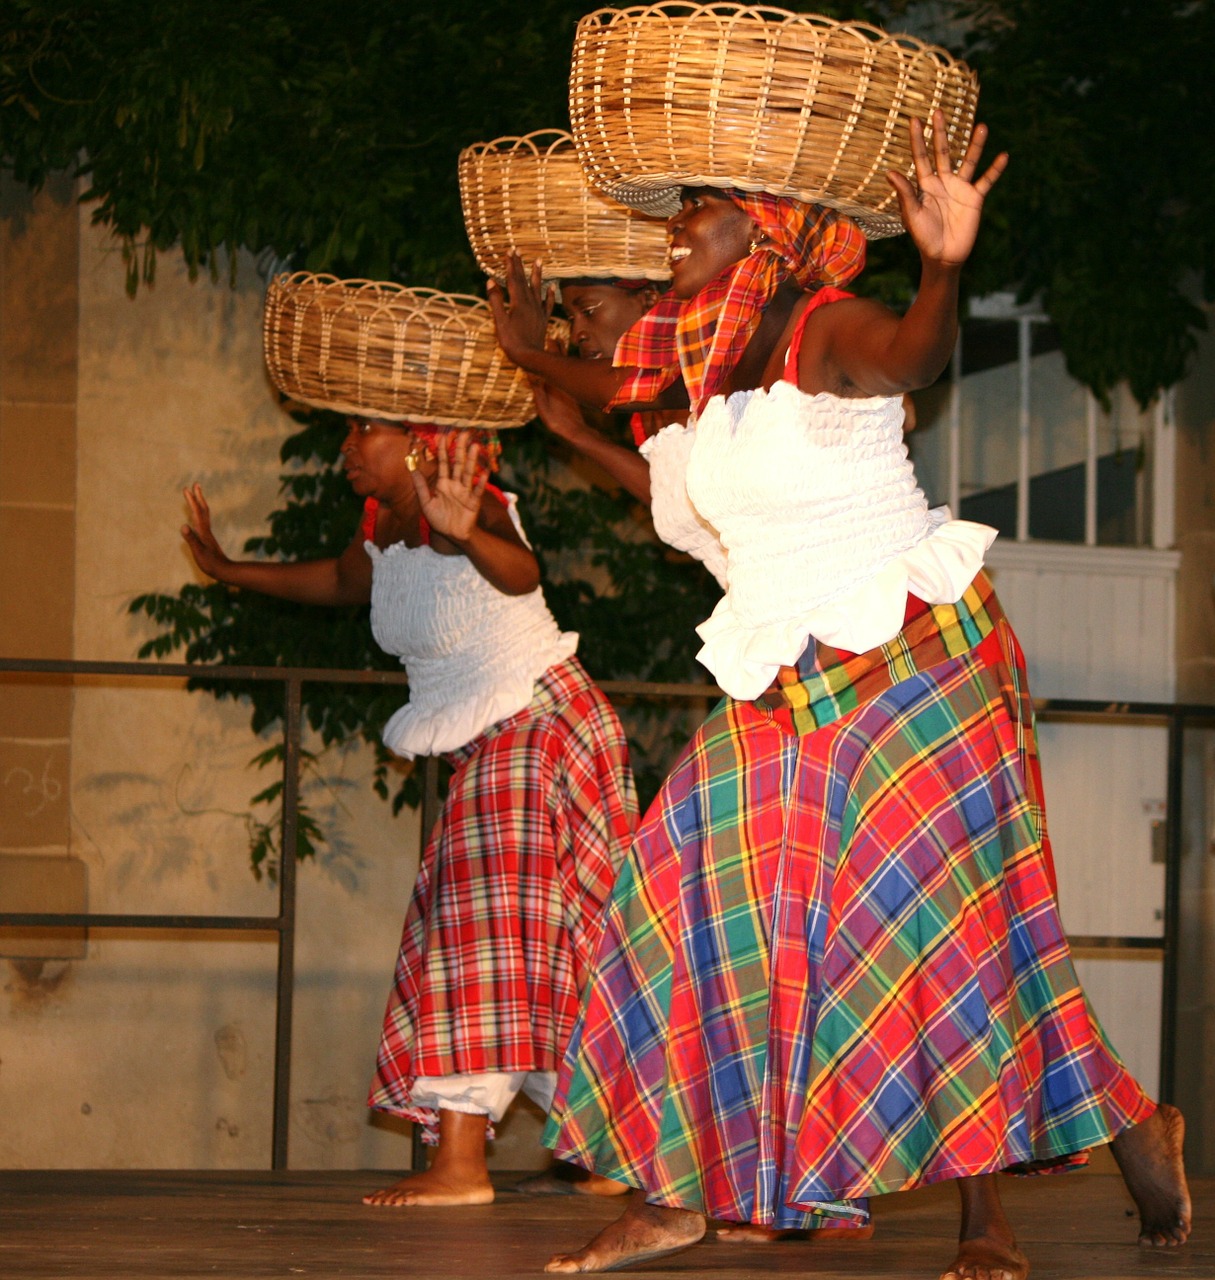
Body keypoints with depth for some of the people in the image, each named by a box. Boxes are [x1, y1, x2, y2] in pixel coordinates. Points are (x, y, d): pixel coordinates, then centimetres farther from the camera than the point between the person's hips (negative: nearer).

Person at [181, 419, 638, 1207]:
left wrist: (465, 533, -66)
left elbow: (519, 572, -44)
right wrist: (227, 570, 36)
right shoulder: (384, 536, 5)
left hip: (541, 723, -10)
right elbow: (338, 581, 29)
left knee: (483, 910, -18)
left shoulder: (468, 508, -21)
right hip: (488, 749, 10)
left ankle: (461, 1163, -24)